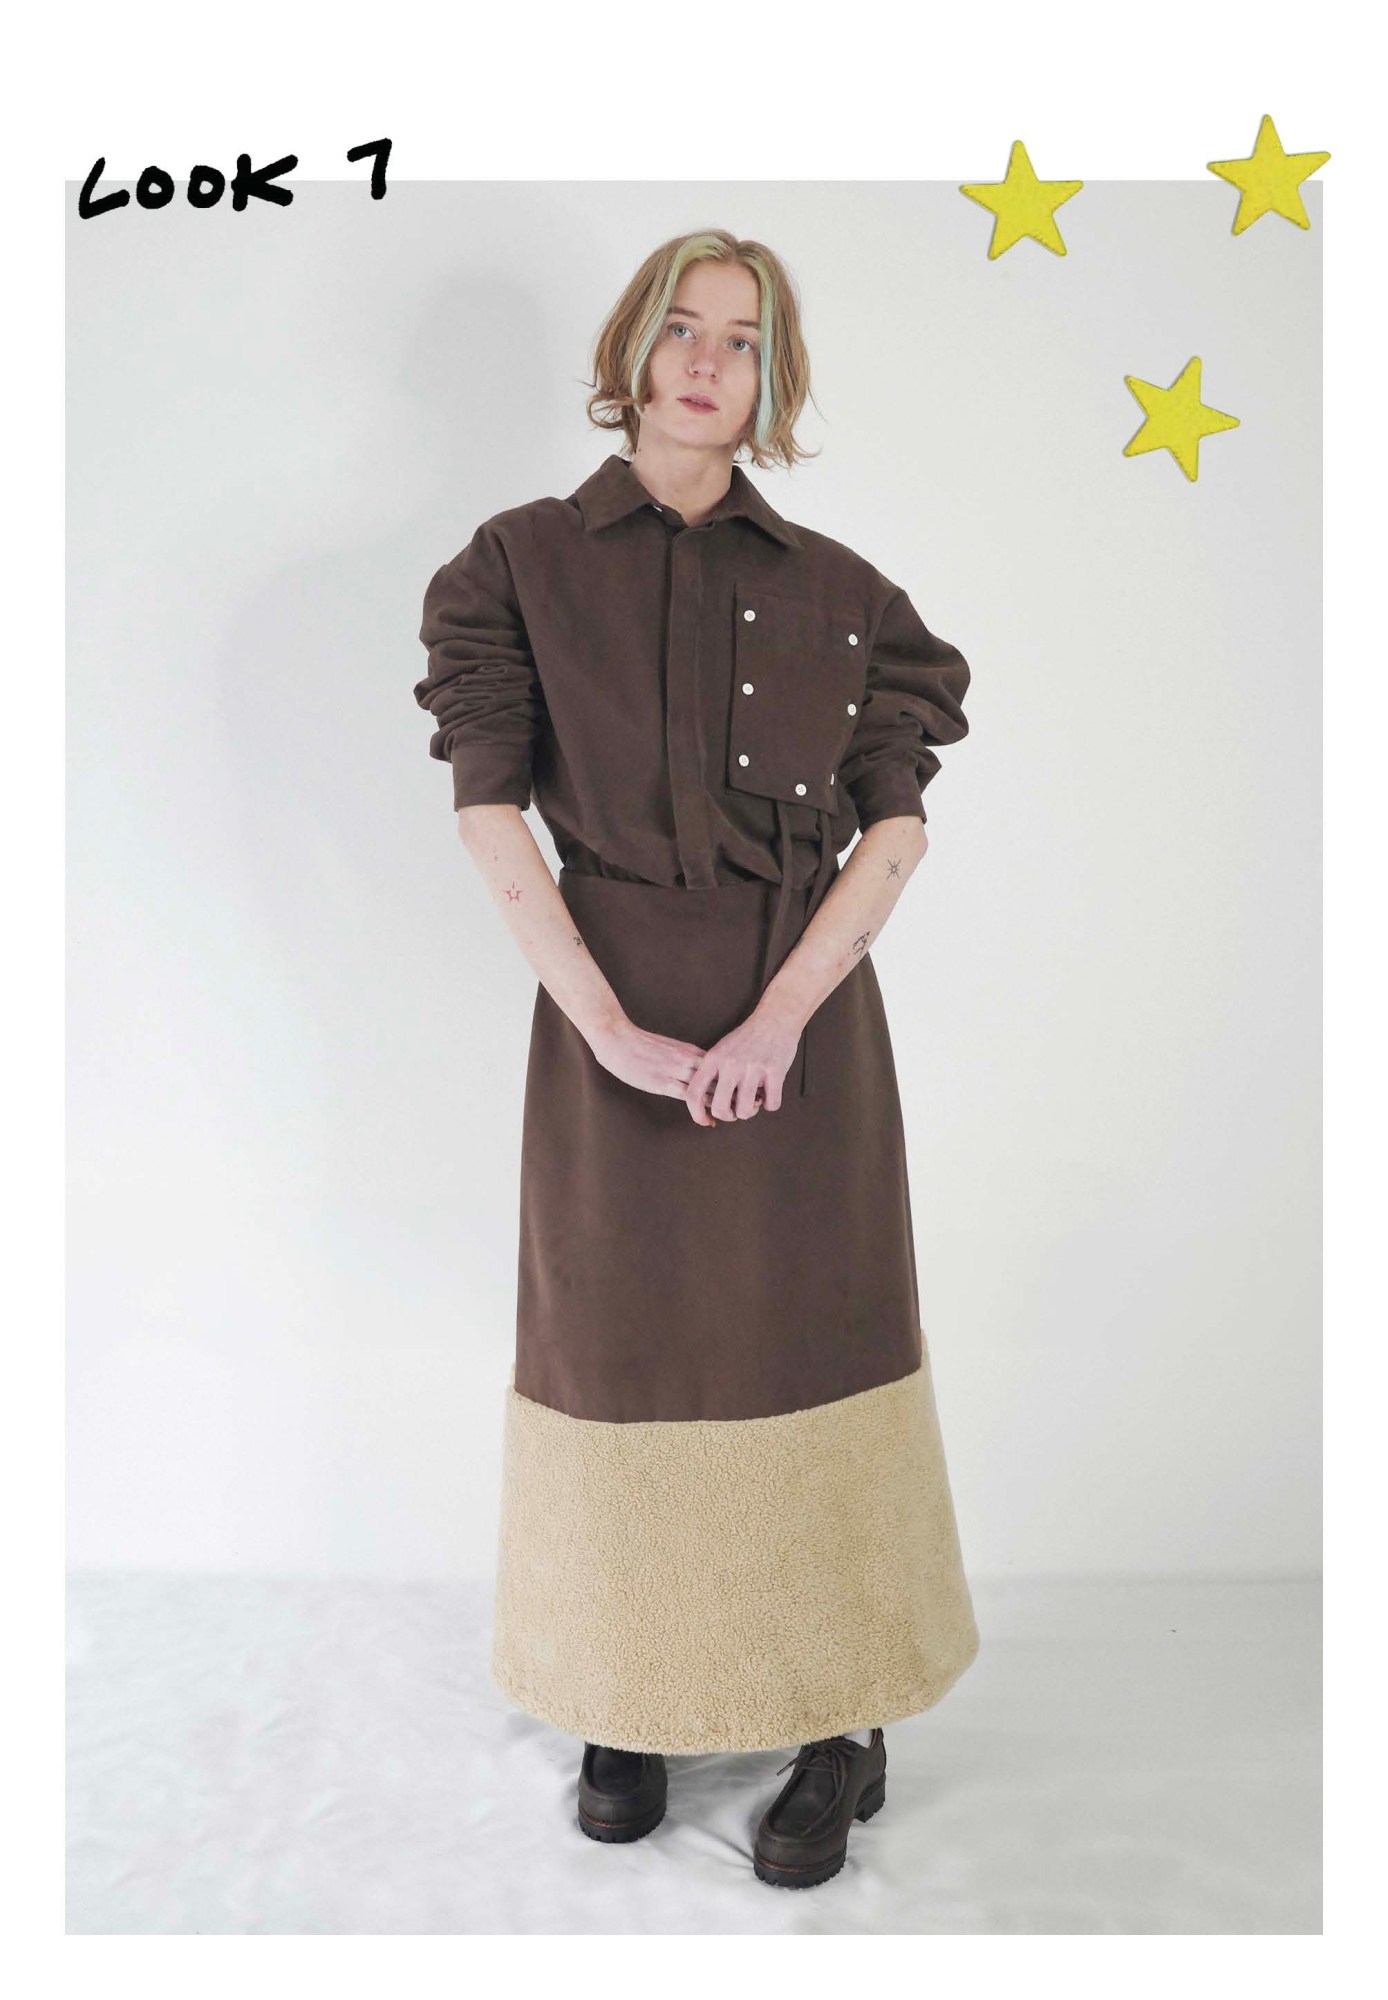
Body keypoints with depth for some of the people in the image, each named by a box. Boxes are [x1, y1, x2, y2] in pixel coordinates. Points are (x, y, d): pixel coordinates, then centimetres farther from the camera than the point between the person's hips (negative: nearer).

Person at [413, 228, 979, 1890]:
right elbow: (489, 816, -5)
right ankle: (629, 1705, 27)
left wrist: (783, 1014, -15)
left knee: (809, 1346, 5)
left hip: (804, 1018, 1)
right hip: (613, 1017, 0)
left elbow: (899, 823, -1)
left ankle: (842, 1726, 21)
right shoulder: (522, 564, 4)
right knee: (624, 1349, 8)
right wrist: (609, 1026, -15)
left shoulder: (837, 591, 7)